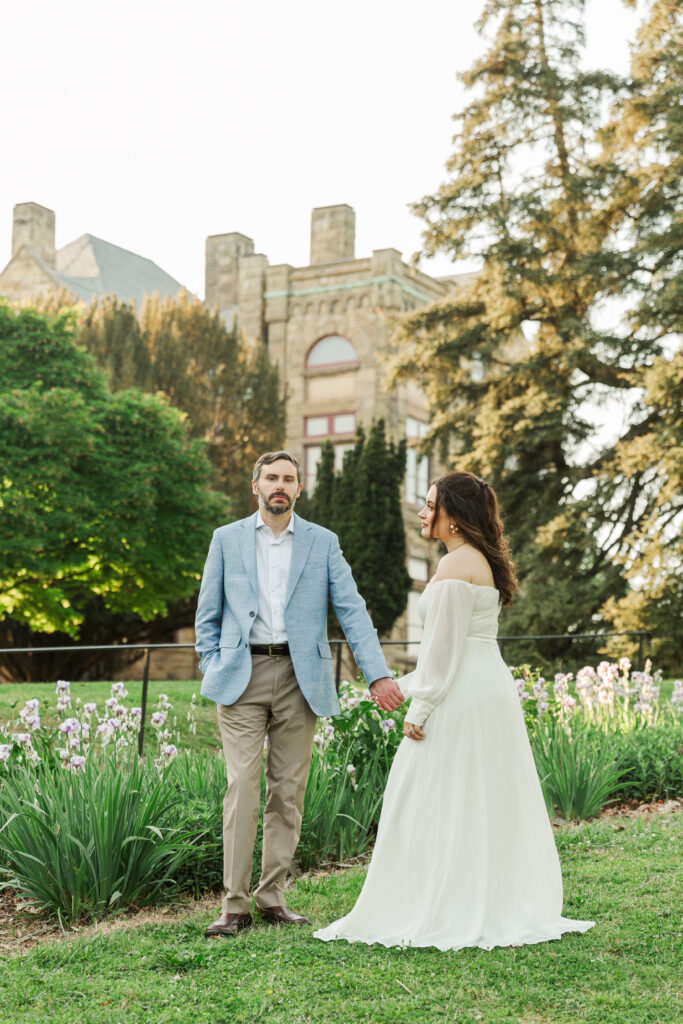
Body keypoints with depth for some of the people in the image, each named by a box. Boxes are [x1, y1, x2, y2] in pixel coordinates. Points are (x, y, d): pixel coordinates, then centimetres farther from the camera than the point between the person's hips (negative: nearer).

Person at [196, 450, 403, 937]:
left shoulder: (322, 542, 8)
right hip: (242, 677, -1)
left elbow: (352, 610, 2)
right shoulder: (227, 539, 9)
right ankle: (234, 904, -1)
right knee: (242, 789, -7)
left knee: (288, 793, 4)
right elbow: (207, 615, 12)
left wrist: (379, 674, -8)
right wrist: (214, 671, 0)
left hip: (299, 678, 1)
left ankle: (272, 896, 15)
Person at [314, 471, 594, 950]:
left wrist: (420, 709, -15)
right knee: (488, 802, 13)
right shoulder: (484, 561, 16)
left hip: (461, 694, -10)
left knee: (439, 804, -2)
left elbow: (445, 644, -18)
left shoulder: (455, 565, -14)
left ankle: (447, 914, 2)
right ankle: (505, 906, 19)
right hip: (492, 688, 10)